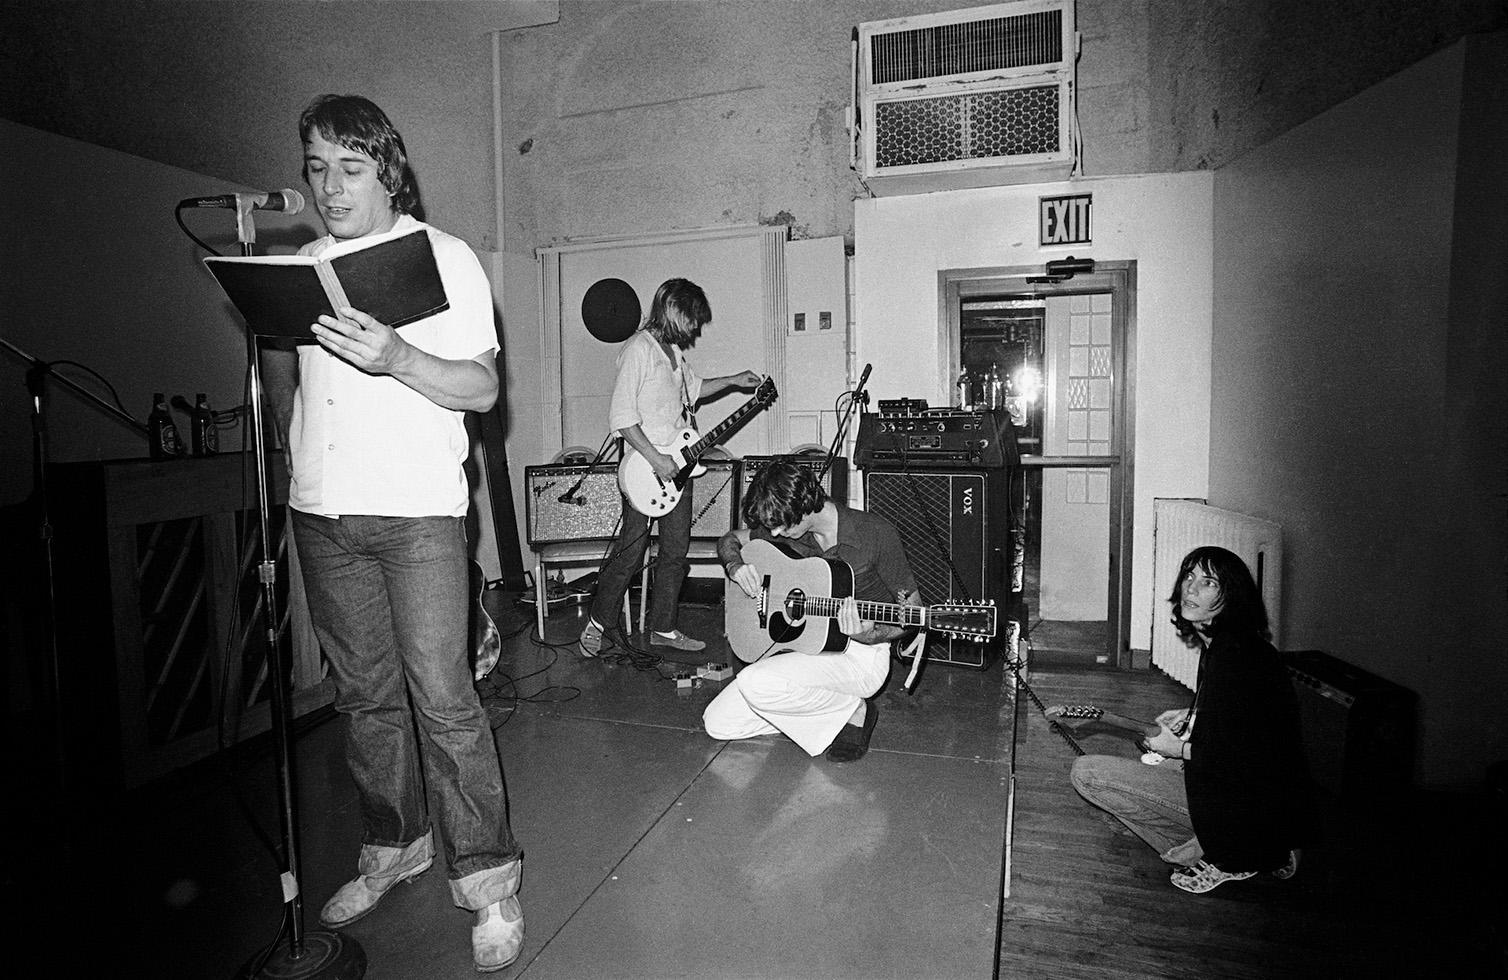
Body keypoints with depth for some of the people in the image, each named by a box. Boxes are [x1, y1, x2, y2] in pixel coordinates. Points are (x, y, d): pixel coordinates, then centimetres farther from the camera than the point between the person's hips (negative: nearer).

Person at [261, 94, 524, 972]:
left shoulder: (445, 257, 0)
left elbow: (484, 388, -7)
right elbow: (281, 370, 23)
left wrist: (396, 357, -23)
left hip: (419, 510, -5)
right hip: (325, 512, 5)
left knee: (441, 694, -7)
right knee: (366, 692, 12)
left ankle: (488, 875, 6)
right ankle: (393, 847, 29)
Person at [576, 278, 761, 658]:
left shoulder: (673, 350, 14)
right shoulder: (639, 349, -14)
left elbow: (693, 387, 33)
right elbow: (621, 416, -20)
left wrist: (733, 380, 23)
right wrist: (656, 459, -22)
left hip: (677, 464, 9)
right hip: (645, 469, -9)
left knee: (676, 550, 10)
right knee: (630, 551, -2)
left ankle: (663, 628, 22)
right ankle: (596, 624, 16)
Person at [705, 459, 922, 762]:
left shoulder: (875, 533, -16)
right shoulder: (785, 529, -2)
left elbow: (912, 610, -9)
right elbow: (730, 540, 15)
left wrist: (871, 637, -28)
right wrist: (736, 566, -9)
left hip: (858, 655, -6)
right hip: (801, 643, 7)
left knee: (755, 683, -31)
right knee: (717, 723, -4)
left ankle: (854, 711, -7)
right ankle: (825, 704, 8)